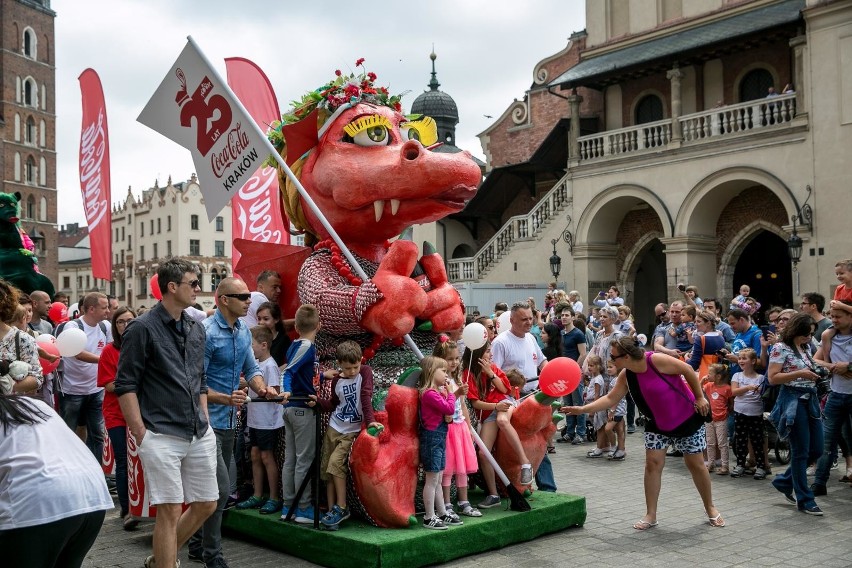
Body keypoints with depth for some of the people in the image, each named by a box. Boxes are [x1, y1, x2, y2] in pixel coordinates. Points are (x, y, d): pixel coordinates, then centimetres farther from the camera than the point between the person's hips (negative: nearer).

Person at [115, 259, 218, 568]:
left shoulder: (196, 330, 13)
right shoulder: (142, 328, -8)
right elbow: (125, 385, -9)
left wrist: (204, 422, 14)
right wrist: (140, 433, -13)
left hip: (200, 435, 7)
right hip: (162, 436, -7)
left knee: (206, 505, 12)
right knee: (170, 510, -4)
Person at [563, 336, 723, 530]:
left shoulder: (656, 360, -29)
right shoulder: (626, 376, -9)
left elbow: (687, 370, -19)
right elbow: (611, 398, -6)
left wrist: (700, 397, -13)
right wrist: (582, 409, -14)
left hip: (687, 418, -5)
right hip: (657, 424, 5)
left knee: (696, 464, 5)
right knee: (653, 463, -3)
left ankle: (710, 509, 25)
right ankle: (651, 515, 5)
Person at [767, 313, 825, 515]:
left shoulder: (806, 348, 13)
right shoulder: (781, 348, -9)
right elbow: (772, 377, -14)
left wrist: (817, 372, 3)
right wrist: (800, 374, -21)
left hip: (811, 400, 8)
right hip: (793, 401, -8)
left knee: (817, 449, 9)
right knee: (801, 451, -3)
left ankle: (784, 481, 26)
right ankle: (805, 500, 7)